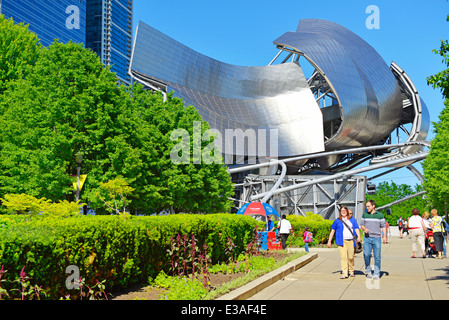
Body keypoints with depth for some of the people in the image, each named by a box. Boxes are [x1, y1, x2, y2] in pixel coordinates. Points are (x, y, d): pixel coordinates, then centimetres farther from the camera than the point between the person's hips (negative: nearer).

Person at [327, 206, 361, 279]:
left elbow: (356, 229, 8)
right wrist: (329, 241, 9)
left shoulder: (352, 220, 15)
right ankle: (344, 273, -11)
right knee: (343, 257, -10)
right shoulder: (337, 221, 11)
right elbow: (332, 231, 12)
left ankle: (351, 271, 24)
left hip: (350, 241, 2)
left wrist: (358, 236, -11)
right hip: (342, 241, -1)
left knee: (351, 257, 3)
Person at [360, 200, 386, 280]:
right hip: (367, 238, 1)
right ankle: (368, 271, 9)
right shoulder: (364, 215, 10)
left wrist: (384, 236, -5)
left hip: (377, 238, -1)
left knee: (377, 256, -1)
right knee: (366, 254, -10)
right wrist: (364, 229, -8)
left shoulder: (380, 215, 4)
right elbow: (362, 224, 14)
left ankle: (376, 274, 8)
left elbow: (383, 226, 6)